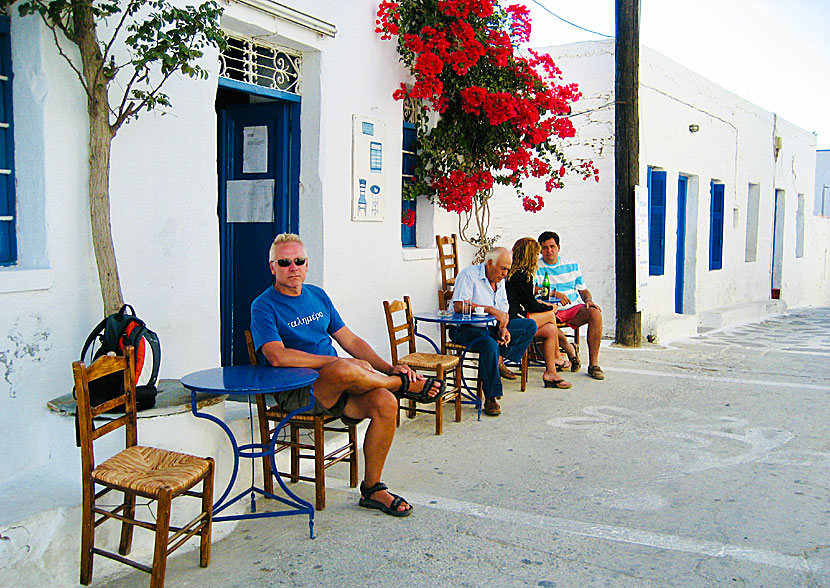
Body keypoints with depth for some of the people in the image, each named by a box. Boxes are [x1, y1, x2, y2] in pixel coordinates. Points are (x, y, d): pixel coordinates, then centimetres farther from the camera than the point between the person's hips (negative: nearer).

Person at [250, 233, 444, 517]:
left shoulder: (318, 296, 16)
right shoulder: (264, 306, -4)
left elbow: (351, 340, 17)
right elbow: (278, 357, -21)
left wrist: (389, 368, 1)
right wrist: (340, 362, -21)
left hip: (336, 387, 6)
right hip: (295, 393, -6)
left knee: (385, 403, -21)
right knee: (344, 370, -36)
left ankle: (372, 488, -4)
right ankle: (407, 384, -6)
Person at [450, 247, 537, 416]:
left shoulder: (500, 281, 16)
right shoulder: (469, 275, -10)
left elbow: (504, 312, 16)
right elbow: (459, 306, -23)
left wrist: (503, 328, -7)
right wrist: (491, 310, -22)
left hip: (492, 326, 8)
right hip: (466, 329, -8)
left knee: (530, 325, -4)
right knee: (490, 345, -37)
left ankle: (498, 363, -12)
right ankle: (491, 398, -27)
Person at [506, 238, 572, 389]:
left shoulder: (512, 272, 13)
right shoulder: (523, 276, -15)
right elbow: (530, 305, -8)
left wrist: (535, 302, 18)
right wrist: (549, 308, 9)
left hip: (510, 317, 9)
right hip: (515, 320, -9)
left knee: (551, 330, 7)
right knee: (550, 315, 1)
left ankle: (551, 373, 6)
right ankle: (557, 356, 14)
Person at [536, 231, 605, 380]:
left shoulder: (572, 265, 16)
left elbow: (583, 289, 20)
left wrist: (588, 300, -2)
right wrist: (554, 293, -21)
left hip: (574, 308, 3)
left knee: (595, 314, -27)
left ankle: (593, 364, -22)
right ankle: (571, 351, -11)